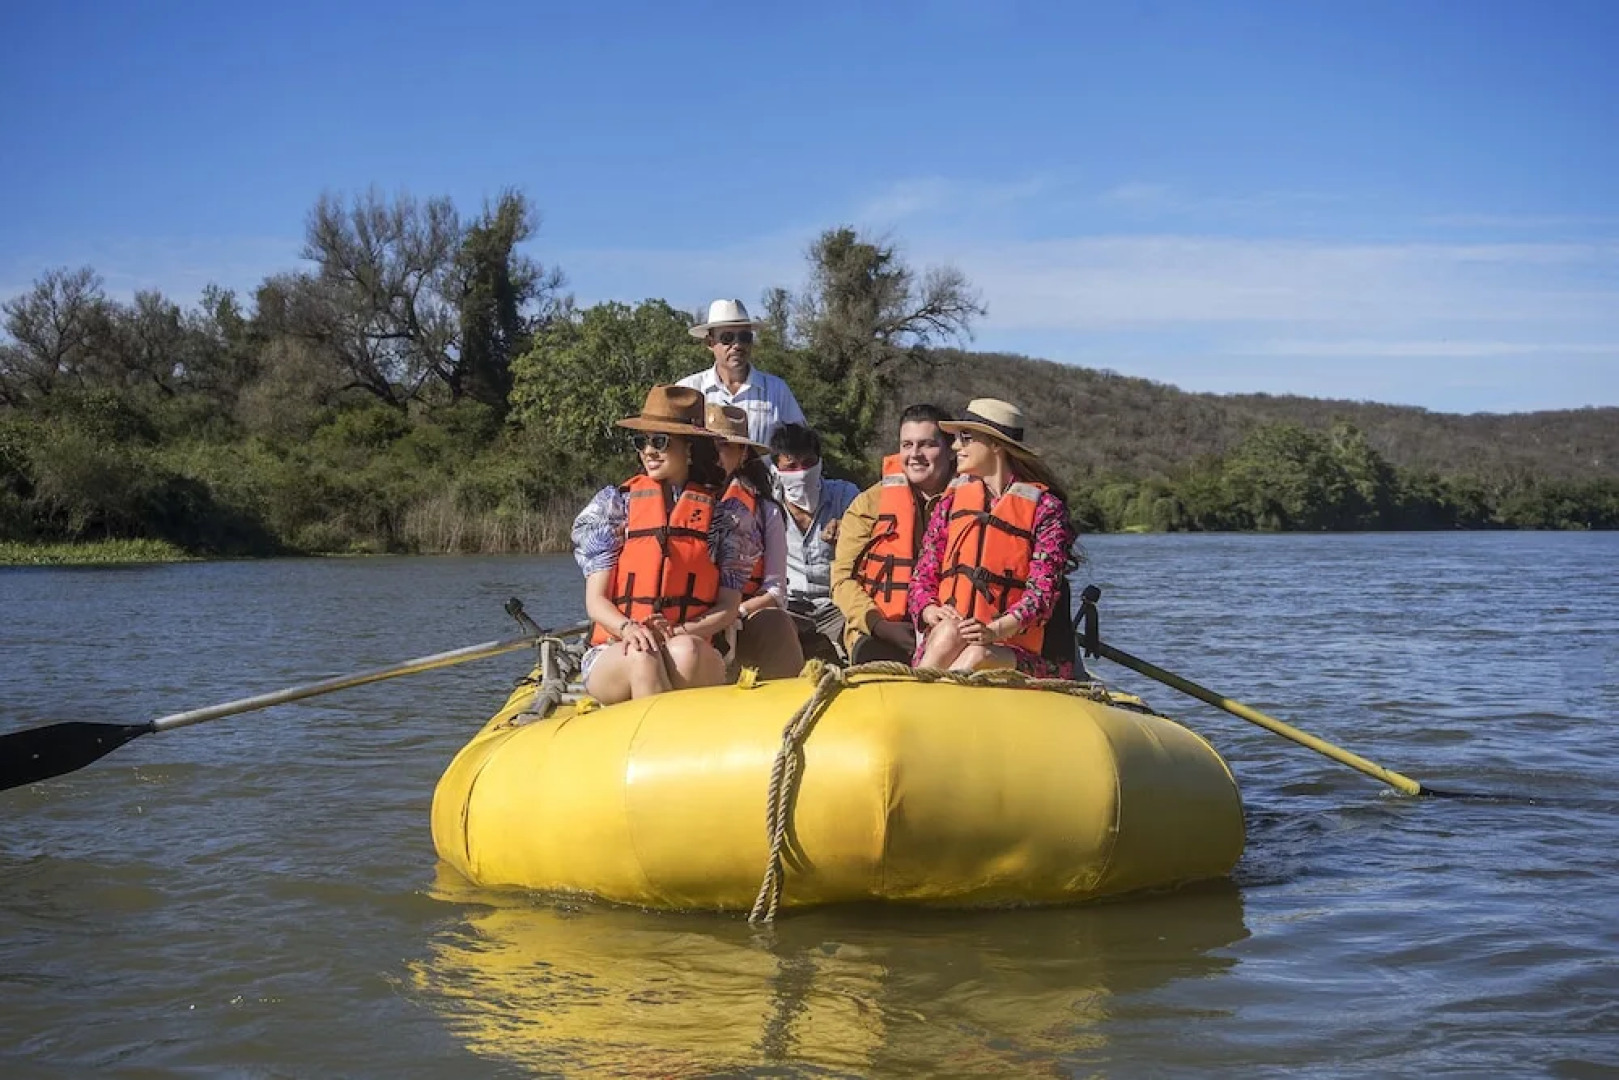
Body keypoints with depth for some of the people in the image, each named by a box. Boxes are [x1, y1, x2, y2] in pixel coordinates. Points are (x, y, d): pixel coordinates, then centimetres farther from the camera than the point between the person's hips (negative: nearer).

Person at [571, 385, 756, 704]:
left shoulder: (725, 514, 9)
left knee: (685, 651, -36)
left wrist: (680, 631, -16)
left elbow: (728, 608, 5)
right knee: (642, 657, -36)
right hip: (615, 653, 0)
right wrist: (628, 628, -19)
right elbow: (595, 600, 4)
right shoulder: (615, 504, 9)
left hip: (693, 653, 0)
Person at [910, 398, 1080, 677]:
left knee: (978, 656, -34)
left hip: (1018, 651, -2)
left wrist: (997, 629, -26)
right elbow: (923, 575, 11)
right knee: (949, 631, -32)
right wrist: (929, 610, -13)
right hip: (944, 643, 3)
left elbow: (1043, 589, -9)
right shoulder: (952, 500, 14)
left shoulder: (1046, 507, 1)